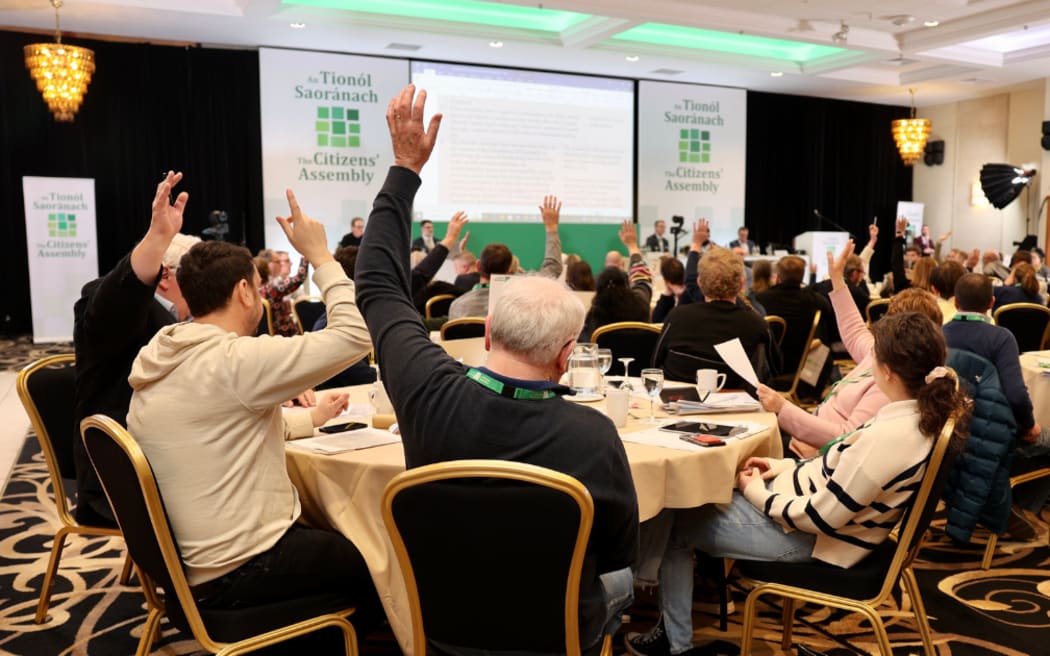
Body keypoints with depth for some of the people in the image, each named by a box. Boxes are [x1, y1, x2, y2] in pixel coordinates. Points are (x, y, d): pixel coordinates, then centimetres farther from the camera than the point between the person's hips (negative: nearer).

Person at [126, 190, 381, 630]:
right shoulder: (236, 360, -23)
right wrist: (320, 256, -14)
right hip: (237, 572, -9)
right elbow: (356, 336, -24)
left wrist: (310, 419, 18)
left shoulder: (160, 365, 5)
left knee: (342, 536, 25)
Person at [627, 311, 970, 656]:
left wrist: (755, 491, -13)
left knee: (676, 523, 5)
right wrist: (788, 467, 7)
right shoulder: (923, 412, -5)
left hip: (811, 537, -9)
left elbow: (819, 517, -27)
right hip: (824, 498, 9)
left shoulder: (886, 438, -34)